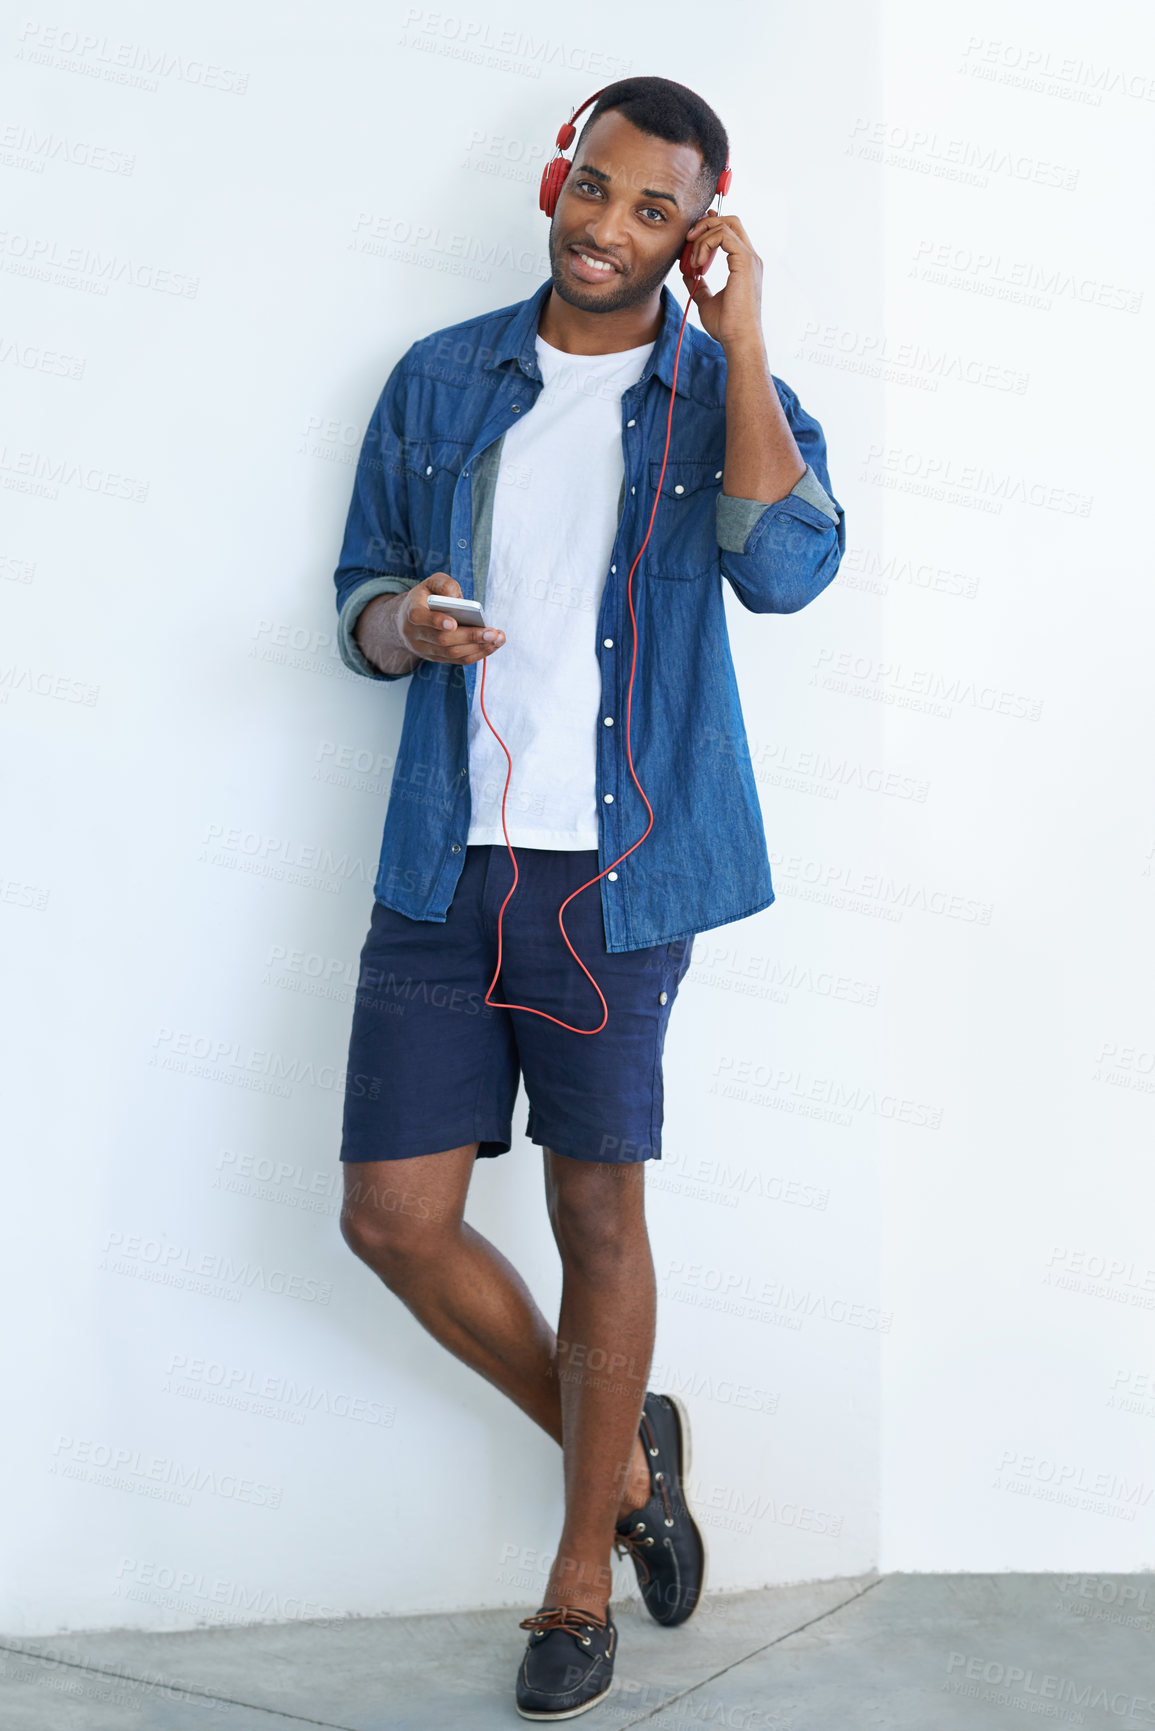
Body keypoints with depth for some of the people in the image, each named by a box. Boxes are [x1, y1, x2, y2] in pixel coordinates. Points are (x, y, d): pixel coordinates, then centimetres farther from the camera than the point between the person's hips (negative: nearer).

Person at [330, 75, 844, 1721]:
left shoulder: (726, 395, 2)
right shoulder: (441, 380, 10)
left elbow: (789, 566, -18)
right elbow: (360, 587, 15)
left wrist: (738, 334, -13)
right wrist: (405, 622, -9)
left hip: (616, 868, -3)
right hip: (446, 862, 3)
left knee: (598, 1210, 5)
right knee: (395, 1216, 0)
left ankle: (583, 1576, 25)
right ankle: (620, 1449, 25)